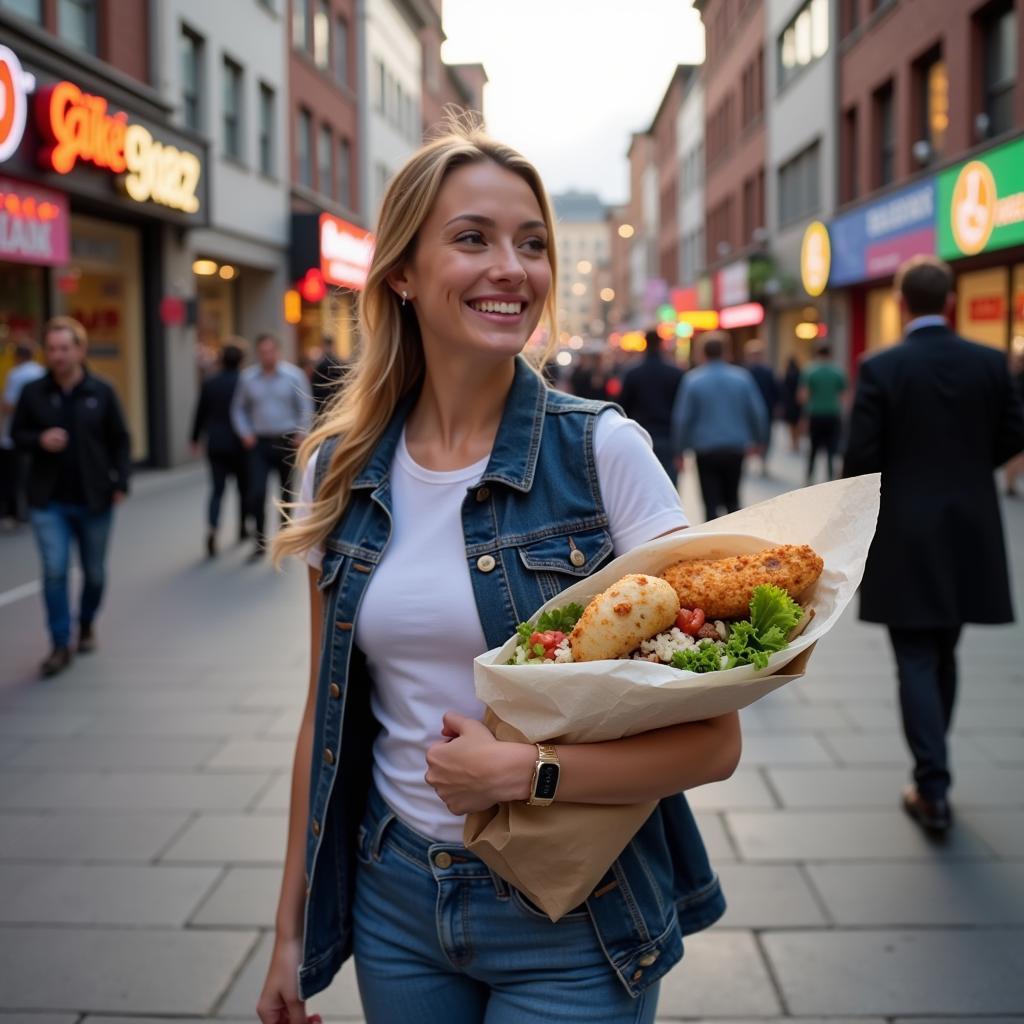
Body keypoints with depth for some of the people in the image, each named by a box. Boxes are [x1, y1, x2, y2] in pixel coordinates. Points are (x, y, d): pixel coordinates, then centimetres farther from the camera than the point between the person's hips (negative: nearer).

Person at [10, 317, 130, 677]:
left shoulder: (101, 392, -2)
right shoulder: (33, 392, -1)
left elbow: (120, 441, 3)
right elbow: (17, 434, 8)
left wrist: (120, 482, -5)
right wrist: (39, 440, -13)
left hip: (94, 499, 1)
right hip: (49, 501, 0)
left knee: (95, 572, 12)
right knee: (54, 571, -8)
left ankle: (86, 626, 37)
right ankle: (61, 645, 1)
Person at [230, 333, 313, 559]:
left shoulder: (294, 375, -4)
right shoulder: (247, 377, 1)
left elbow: (306, 407, -1)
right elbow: (239, 408, 10)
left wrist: (301, 434, -10)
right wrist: (245, 433, -2)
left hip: (286, 442, 0)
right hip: (259, 444, 0)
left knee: (286, 491, 11)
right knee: (257, 492, -11)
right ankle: (260, 540, -2)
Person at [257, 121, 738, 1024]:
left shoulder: (604, 451, -13)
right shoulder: (341, 470, -2)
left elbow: (713, 735, -14)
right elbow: (327, 716, 6)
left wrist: (520, 768, -22)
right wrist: (292, 931, 9)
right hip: (394, 904, 4)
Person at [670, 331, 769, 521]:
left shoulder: (692, 380, -6)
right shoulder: (742, 377, 0)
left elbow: (681, 418, -6)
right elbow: (758, 412, 3)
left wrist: (679, 451, 2)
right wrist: (759, 441, 18)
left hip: (706, 450, -2)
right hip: (736, 448, 3)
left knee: (711, 503, 0)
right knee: (732, 499, 18)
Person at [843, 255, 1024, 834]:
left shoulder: (881, 369, -11)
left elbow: (861, 456, -12)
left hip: (904, 535, -4)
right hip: (969, 532, 4)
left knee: (916, 662, 3)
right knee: (943, 655, 18)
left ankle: (934, 789, -1)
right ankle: (932, 772, 29)